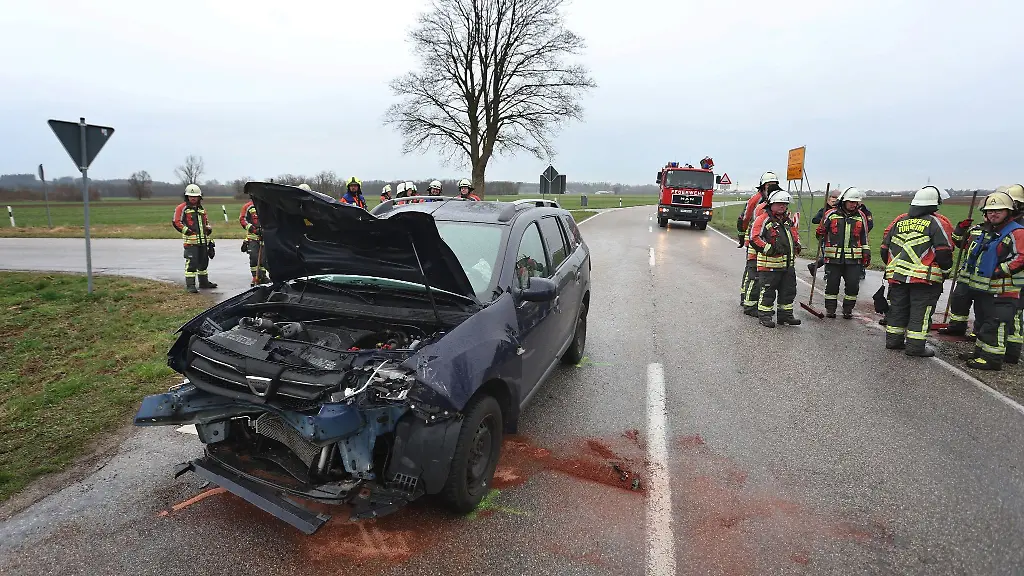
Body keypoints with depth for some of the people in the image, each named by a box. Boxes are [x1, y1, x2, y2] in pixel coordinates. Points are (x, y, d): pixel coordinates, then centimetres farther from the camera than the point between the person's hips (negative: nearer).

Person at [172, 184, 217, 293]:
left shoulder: (201, 208, 19)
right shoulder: (182, 208, -2)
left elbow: (206, 221, 29)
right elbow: (176, 222, -8)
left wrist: (209, 228, 10)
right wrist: (186, 230, -15)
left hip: (203, 240, 7)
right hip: (190, 240, -7)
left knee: (203, 261, 16)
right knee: (191, 262, -11)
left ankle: (204, 282, 30)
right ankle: (190, 285, -7)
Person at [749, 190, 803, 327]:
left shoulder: (788, 220, 16)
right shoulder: (763, 219, -9)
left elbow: (795, 234, 30)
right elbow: (754, 238, -17)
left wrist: (797, 244, 9)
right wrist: (770, 249, -23)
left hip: (788, 264, 8)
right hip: (769, 264, -8)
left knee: (789, 290, 12)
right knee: (768, 291, -1)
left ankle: (785, 315, 24)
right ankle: (764, 316, 10)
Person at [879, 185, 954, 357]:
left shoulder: (899, 221, 11)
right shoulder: (937, 223, -4)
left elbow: (884, 248, 12)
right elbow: (944, 251, -11)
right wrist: (945, 270, 5)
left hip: (897, 275, 5)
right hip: (925, 277, -5)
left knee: (898, 308, 14)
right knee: (920, 311, 1)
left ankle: (893, 340, 22)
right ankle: (915, 345, 3)